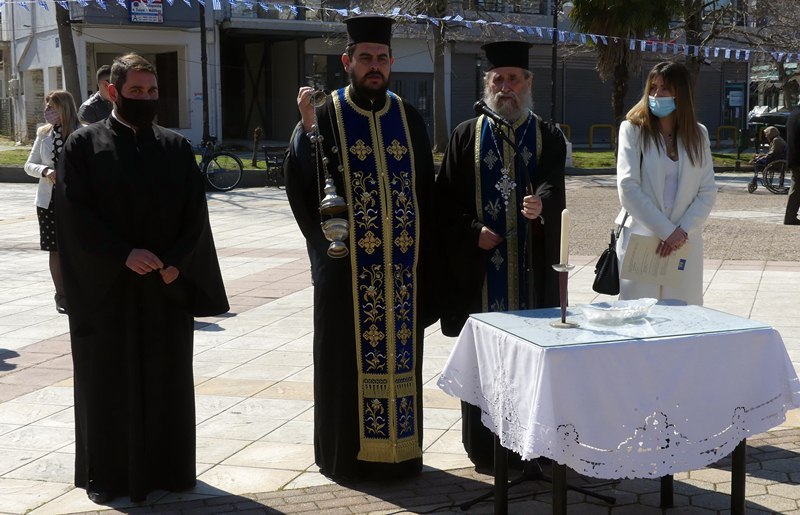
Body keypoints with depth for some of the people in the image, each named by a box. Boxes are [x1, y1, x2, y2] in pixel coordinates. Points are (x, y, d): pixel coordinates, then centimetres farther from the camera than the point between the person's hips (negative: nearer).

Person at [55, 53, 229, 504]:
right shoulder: (84, 145, -1)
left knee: (167, 380, 8)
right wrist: (124, 254, -18)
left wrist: (176, 263, -12)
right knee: (108, 382, 5)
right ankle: (107, 474, 17)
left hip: (168, 287, 3)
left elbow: (196, 214, 3)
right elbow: (74, 212, -9)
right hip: (106, 287, -2)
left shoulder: (178, 147, 7)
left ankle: (168, 468, 21)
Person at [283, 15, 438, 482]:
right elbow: (300, 183, -12)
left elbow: (426, 192, 10)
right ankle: (348, 454, 16)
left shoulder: (408, 118, 9)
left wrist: (427, 260, 6)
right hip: (348, 264, -3)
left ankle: (401, 450, 21)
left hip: (402, 263, 3)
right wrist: (308, 129, -25)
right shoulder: (325, 115, -1)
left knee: (401, 353, 9)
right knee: (349, 355, 4)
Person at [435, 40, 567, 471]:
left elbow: (554, 185, -10)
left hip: (533, 266, 0)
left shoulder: (549, 138, 7)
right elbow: (446, 200, 5)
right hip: (481, 265, 0)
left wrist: (541, 202, -32)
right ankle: (485, 447, 12)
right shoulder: (466, 136, 7)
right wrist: (472, 230, -10)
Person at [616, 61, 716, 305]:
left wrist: (683, 231, -10)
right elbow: (628, 188, -8)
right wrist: (666, 231, -12)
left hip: (685, 245, 3)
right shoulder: (633, 129, 1)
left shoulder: (698, 134, 11)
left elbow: (708, 192, 6)